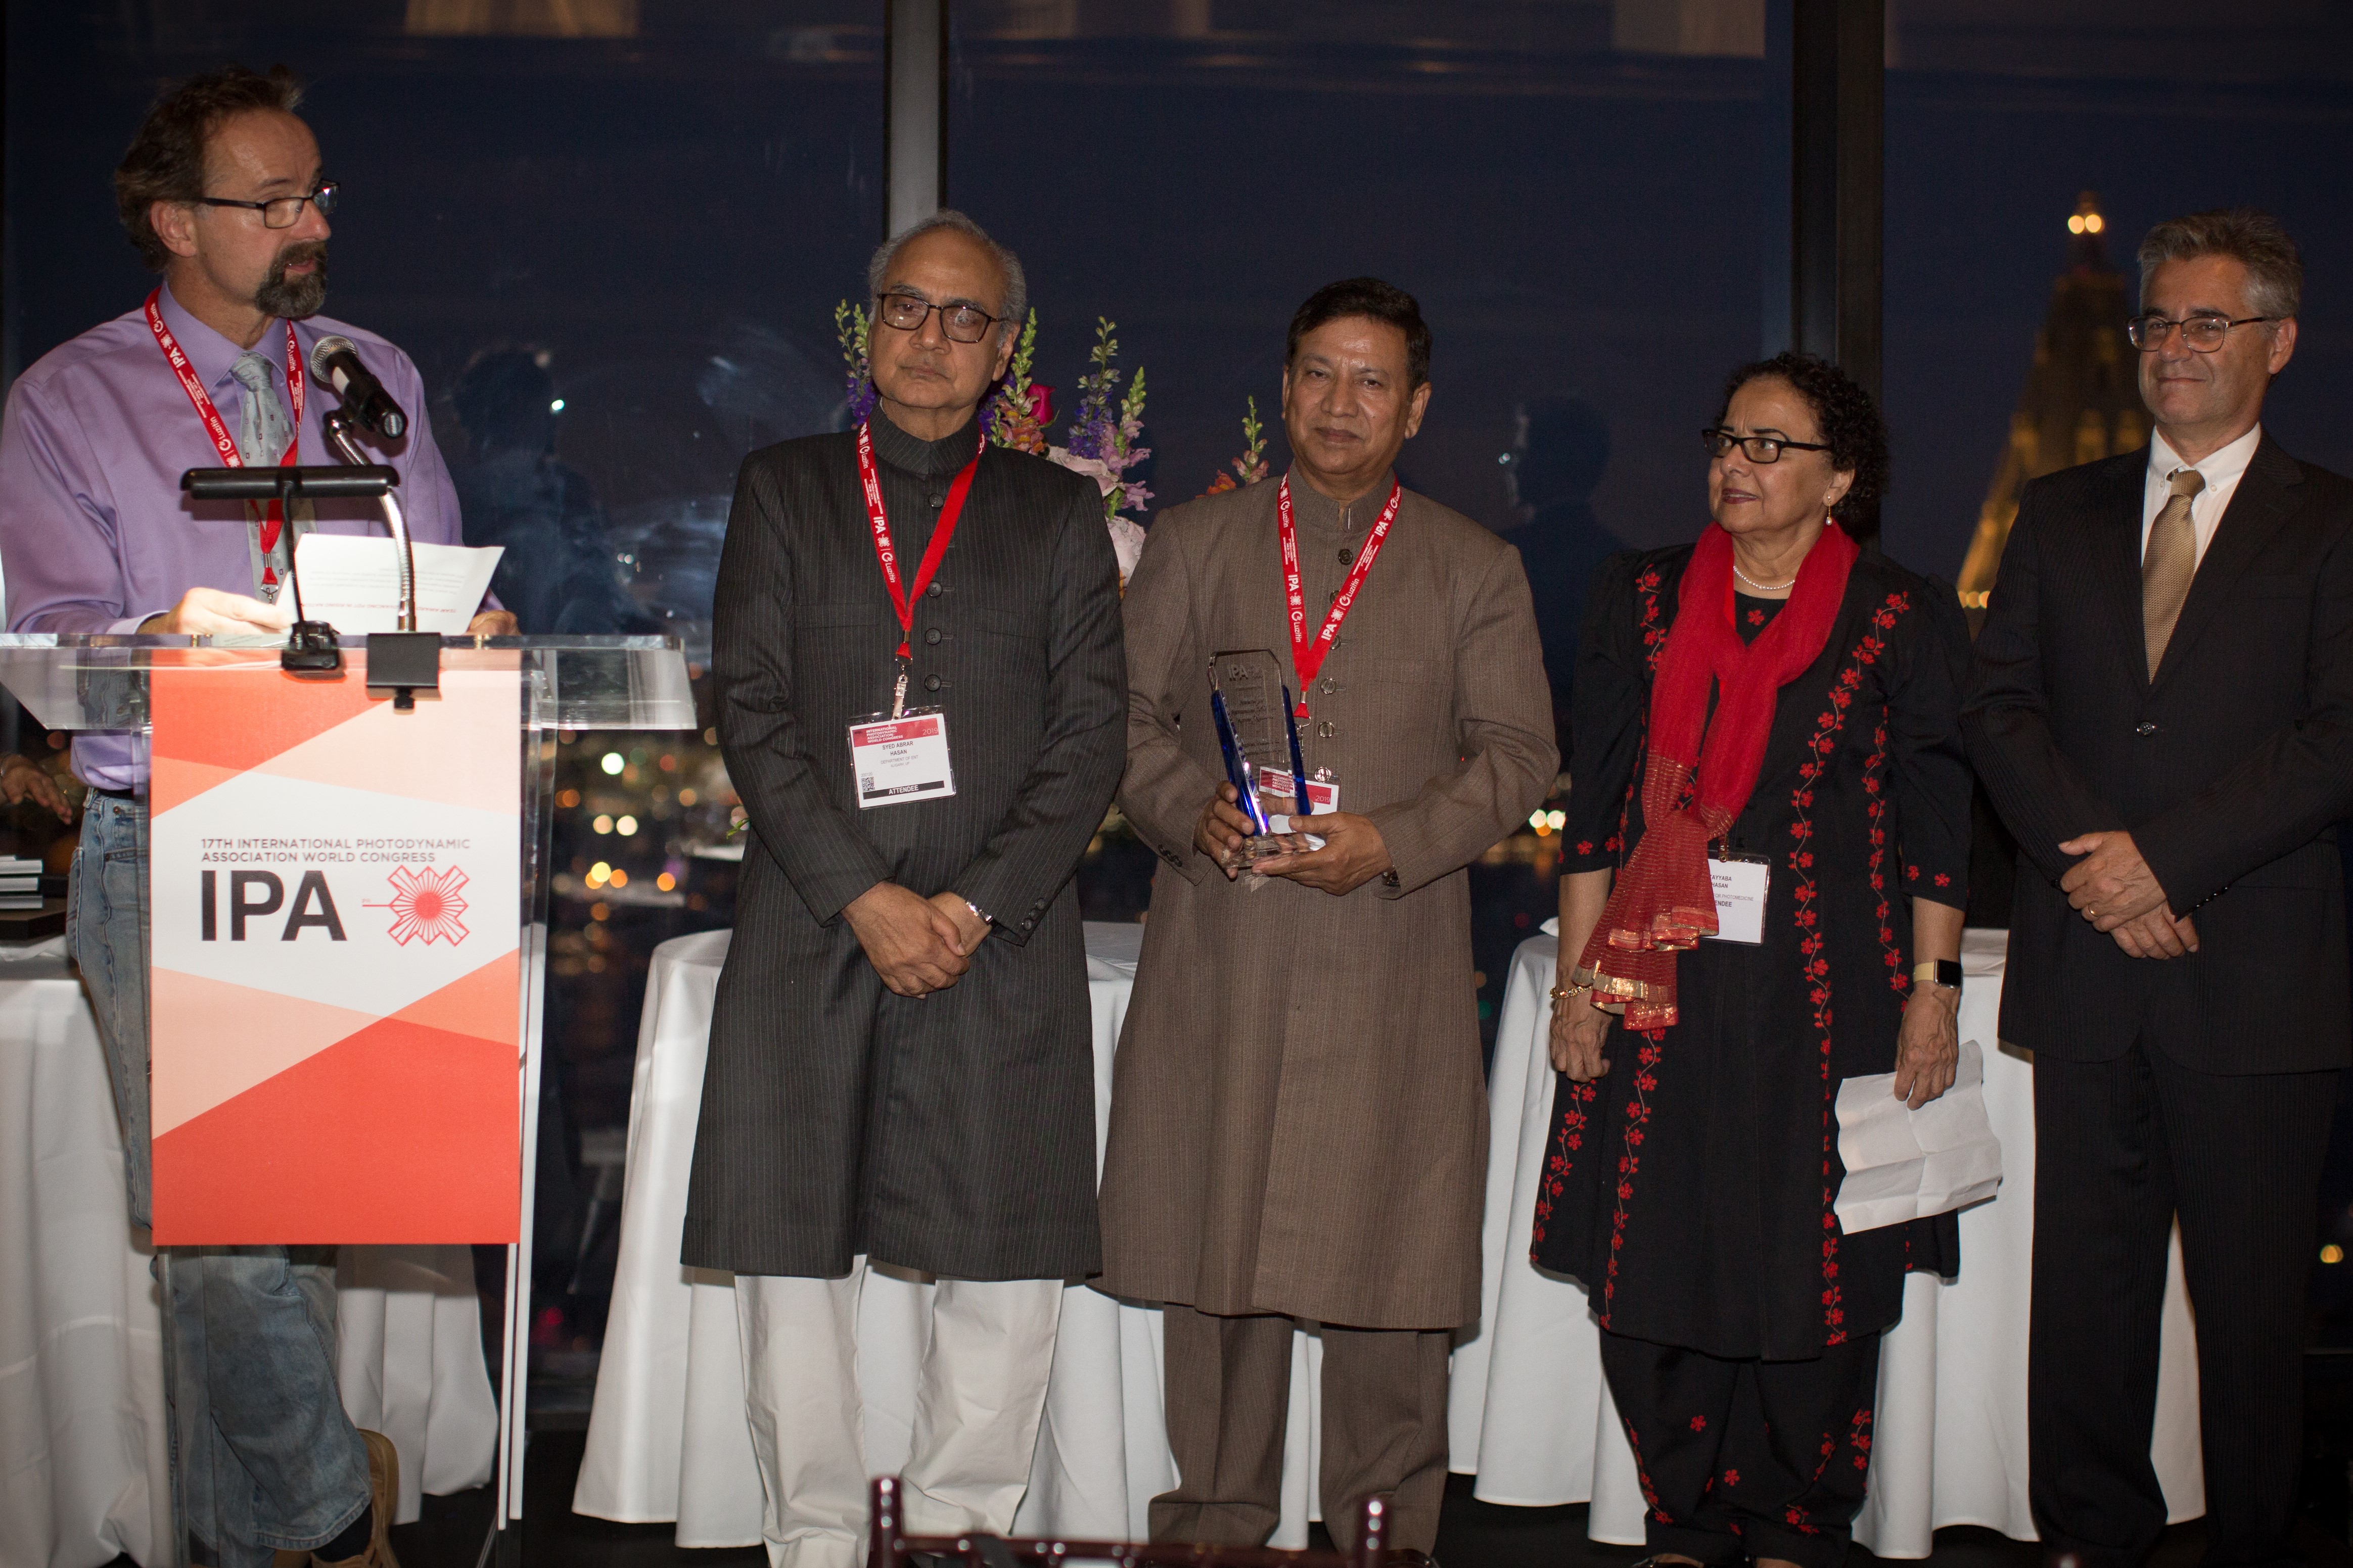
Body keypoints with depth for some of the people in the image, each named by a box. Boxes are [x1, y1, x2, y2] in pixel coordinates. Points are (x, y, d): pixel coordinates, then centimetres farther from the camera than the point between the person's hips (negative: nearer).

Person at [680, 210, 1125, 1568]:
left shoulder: (1059, 513, 11)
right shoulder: (784, 491, 11)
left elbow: (1091, 735, 4)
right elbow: (754, 715, 2)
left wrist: (979, 905, -8)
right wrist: (864, 898, -9)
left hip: (1003, 936, 0)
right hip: (813, 931, 0)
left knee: (1013, 1258, -1)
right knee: (794, 1253, 2)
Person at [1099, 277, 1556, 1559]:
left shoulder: (1478, 572, 11)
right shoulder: (1192, 544, 13)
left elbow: (1515, 753, 4)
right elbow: (1130, 716, 10)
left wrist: (1392, 841, -12)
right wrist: (1192, 811, -10)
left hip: (1393, 982, -1)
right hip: (1216, 969, 1)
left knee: (1385, 1268, 1)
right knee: (1212, 1264, 5)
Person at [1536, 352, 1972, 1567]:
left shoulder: (1906, 619, 2)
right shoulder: (1640, 598, 8)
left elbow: (1935, 824, 2)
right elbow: (1596, 804, 7)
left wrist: (1931, 991, -3)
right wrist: (1581, 978, 3)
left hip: (1827, 997, -2)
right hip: (1659, 992, 2)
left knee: (1812, 1281, 4)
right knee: (1650, 1267, 5)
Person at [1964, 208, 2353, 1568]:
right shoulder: (2061, 514, 14)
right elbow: (2001, 704, 6)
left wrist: (2164, 855, -15)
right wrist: (2092, 858, -10)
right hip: (2086, 964, 3)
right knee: (2087, 1276, 8)